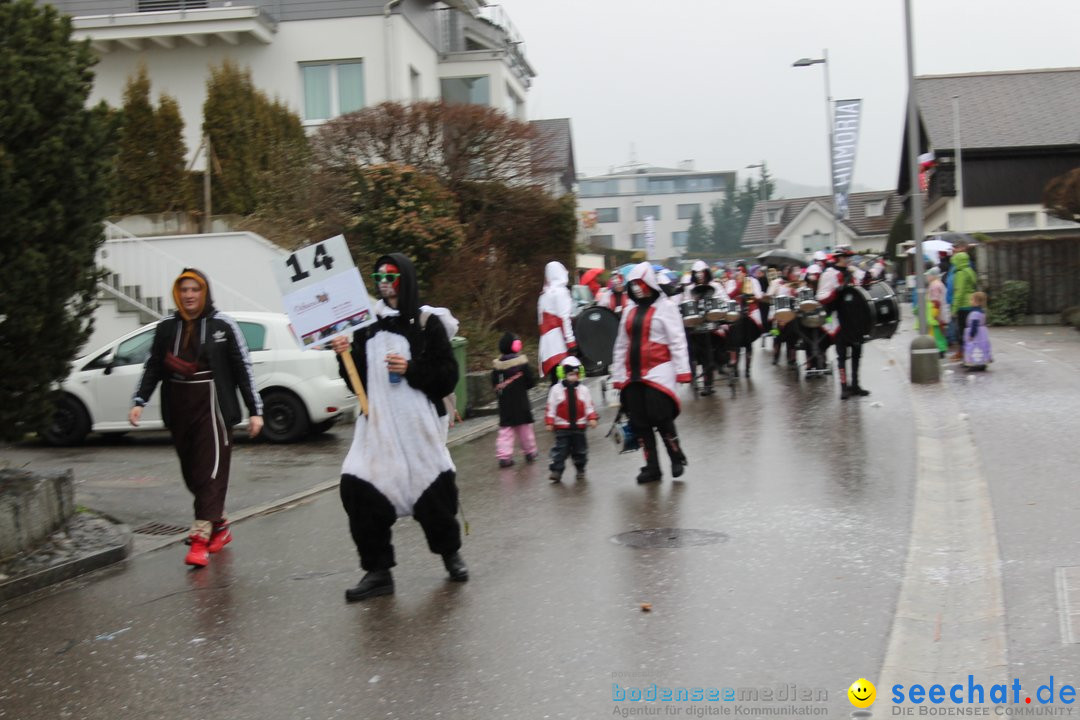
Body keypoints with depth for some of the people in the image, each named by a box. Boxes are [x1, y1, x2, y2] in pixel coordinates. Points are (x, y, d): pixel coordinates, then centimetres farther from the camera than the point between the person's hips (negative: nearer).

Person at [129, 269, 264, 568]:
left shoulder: (223, 325, -2)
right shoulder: (166, 328, 9)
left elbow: (243, 367, -1)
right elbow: (153, 367, 12)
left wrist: (255, 410, -4)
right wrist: (139, 401, -1)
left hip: (212, 407, -4)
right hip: (178, 410, 5)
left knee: (211, 470, -10)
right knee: (192, 473, 9)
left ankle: (200, 538, -12)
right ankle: (220, 527, 26)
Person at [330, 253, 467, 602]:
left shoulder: (427, 323, -2)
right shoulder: (367, 325, 9)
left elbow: (448, 377, -4)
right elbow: (358, 381, 14)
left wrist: (411, 369, -16)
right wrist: (346, 355, -3)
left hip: (418, 423, -3)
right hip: (377, 424, 3)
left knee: (434, 493, 5)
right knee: (358, 490, -10)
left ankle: (450, 553, 34)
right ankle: (377, 570, 2)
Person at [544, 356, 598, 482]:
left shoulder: (583, 390, 2)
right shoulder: (556, 389, -4)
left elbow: (589, 406, 4)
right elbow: (551, 407, -4)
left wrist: (592, 418, -8)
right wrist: (549, 422, -8)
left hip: (579, 426, 2)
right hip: (562, 426, -2)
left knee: (580, 449, 12)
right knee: (560, 450, -5)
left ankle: (580, 469, 26)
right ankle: (556, 471, -2)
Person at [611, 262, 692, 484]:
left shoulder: (665, 307, -1)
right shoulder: (630, 312, 19)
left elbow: (677, 340, -7)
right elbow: (621, 345, 21)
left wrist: (682, 370, -15)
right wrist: (617, 375, 17)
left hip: (658, 373, -6)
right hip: (633, 376, 6)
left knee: (660, 417, -13)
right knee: (640, 423, 3)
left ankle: (677, 458, 8)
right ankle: (652, 467, 12)